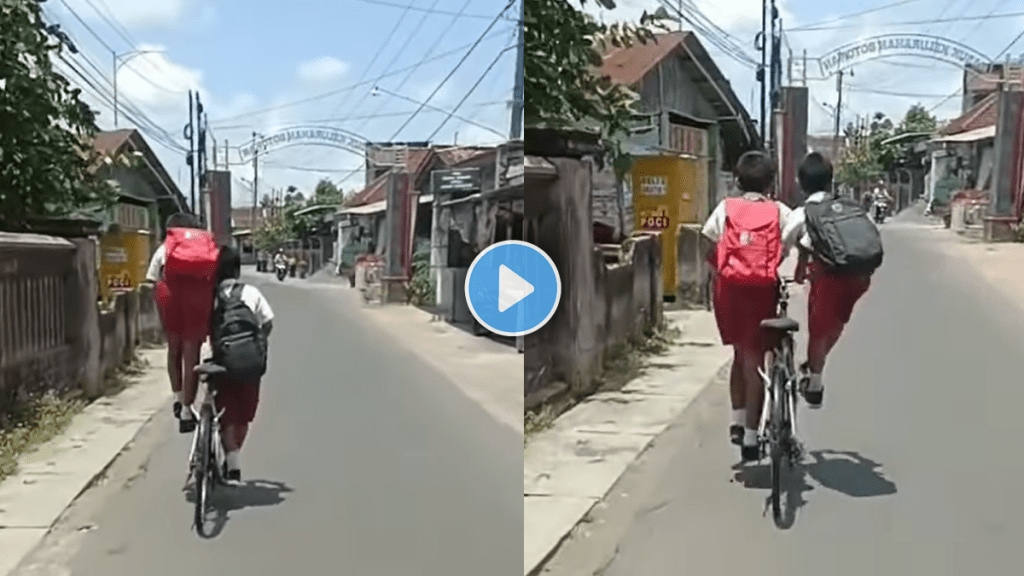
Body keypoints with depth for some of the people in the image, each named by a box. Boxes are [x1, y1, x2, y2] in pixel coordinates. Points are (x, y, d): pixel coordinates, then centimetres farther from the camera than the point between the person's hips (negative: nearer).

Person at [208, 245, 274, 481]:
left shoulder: (210, 296, 3)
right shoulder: (251, 293, 3)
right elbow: (268, 323, 0)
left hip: (223, 362, 0)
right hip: (251, 361, 1)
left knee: (227, 417, 6)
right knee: (243, 416, 16)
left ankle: (233, 465, -6)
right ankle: (232, 460, 25)